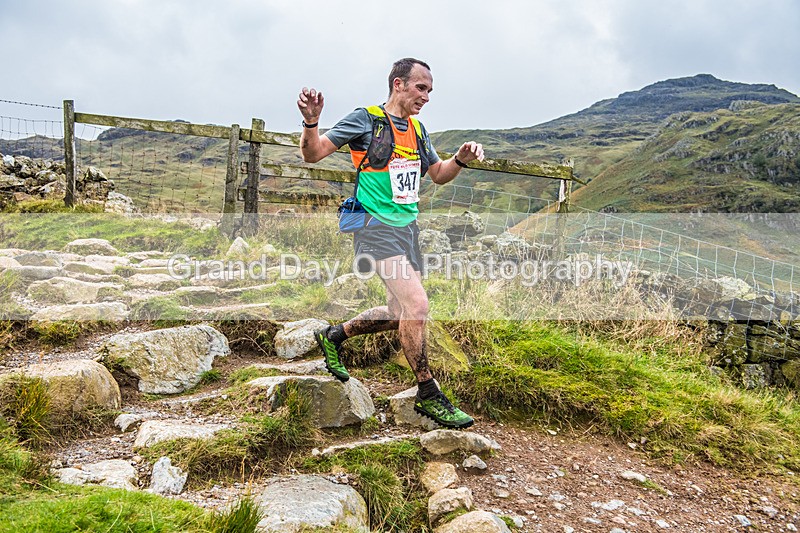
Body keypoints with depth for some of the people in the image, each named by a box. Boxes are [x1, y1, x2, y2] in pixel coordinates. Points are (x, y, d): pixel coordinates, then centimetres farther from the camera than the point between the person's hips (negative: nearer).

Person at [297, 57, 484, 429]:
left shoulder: (417, 130, 15)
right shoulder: (366, 119, -6)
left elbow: (438, 175, 24)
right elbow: (312, 154, -5)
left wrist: (461, 159, 3)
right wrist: (311, 120, -25)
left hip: (408, 228, 8)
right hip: (377, 227, -8)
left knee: (402, 313, 12)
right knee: (417, 305, -19)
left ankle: (334, 336, 33)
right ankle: (428, 395, -3)